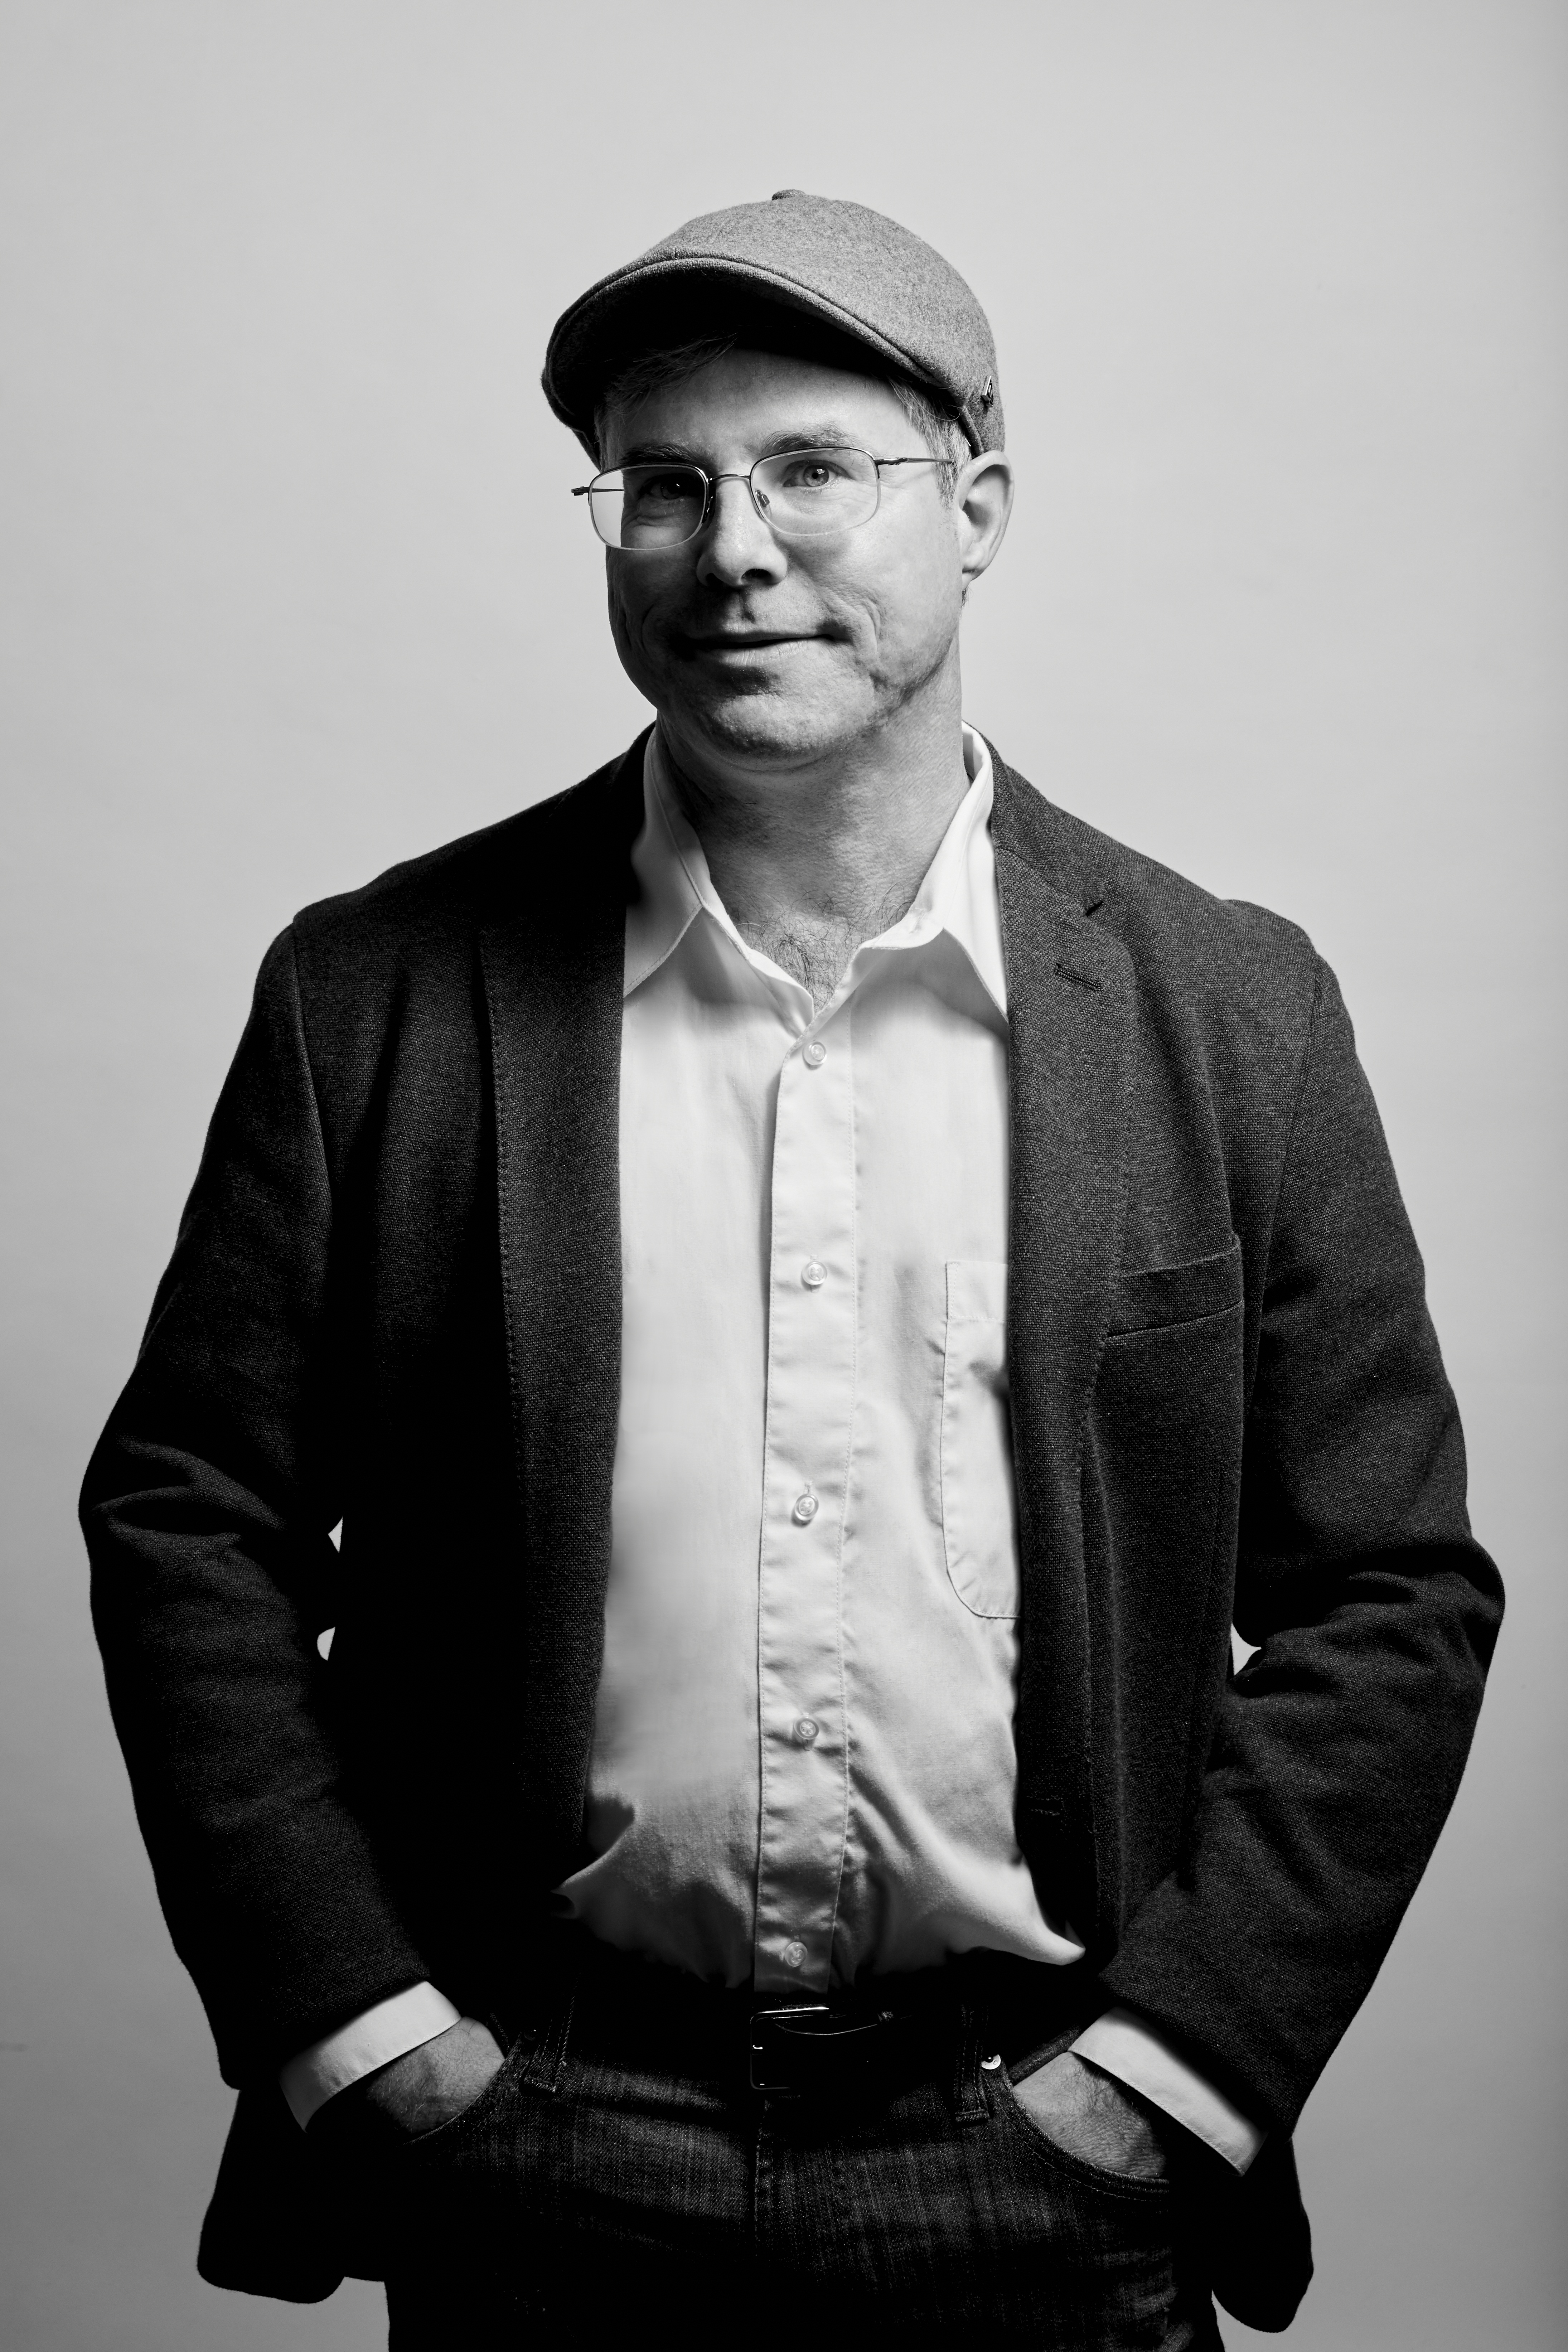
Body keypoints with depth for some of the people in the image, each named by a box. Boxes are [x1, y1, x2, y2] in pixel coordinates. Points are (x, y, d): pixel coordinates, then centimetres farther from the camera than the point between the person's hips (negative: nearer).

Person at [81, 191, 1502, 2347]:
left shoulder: (1230, 1016, -3)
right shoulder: (378, 995, -4)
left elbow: (1388, 1592, -1)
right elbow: (187, 1522, -1)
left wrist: (1163, 2065, -6)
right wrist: (360, 2032, -5)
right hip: (527, 2164, 0)